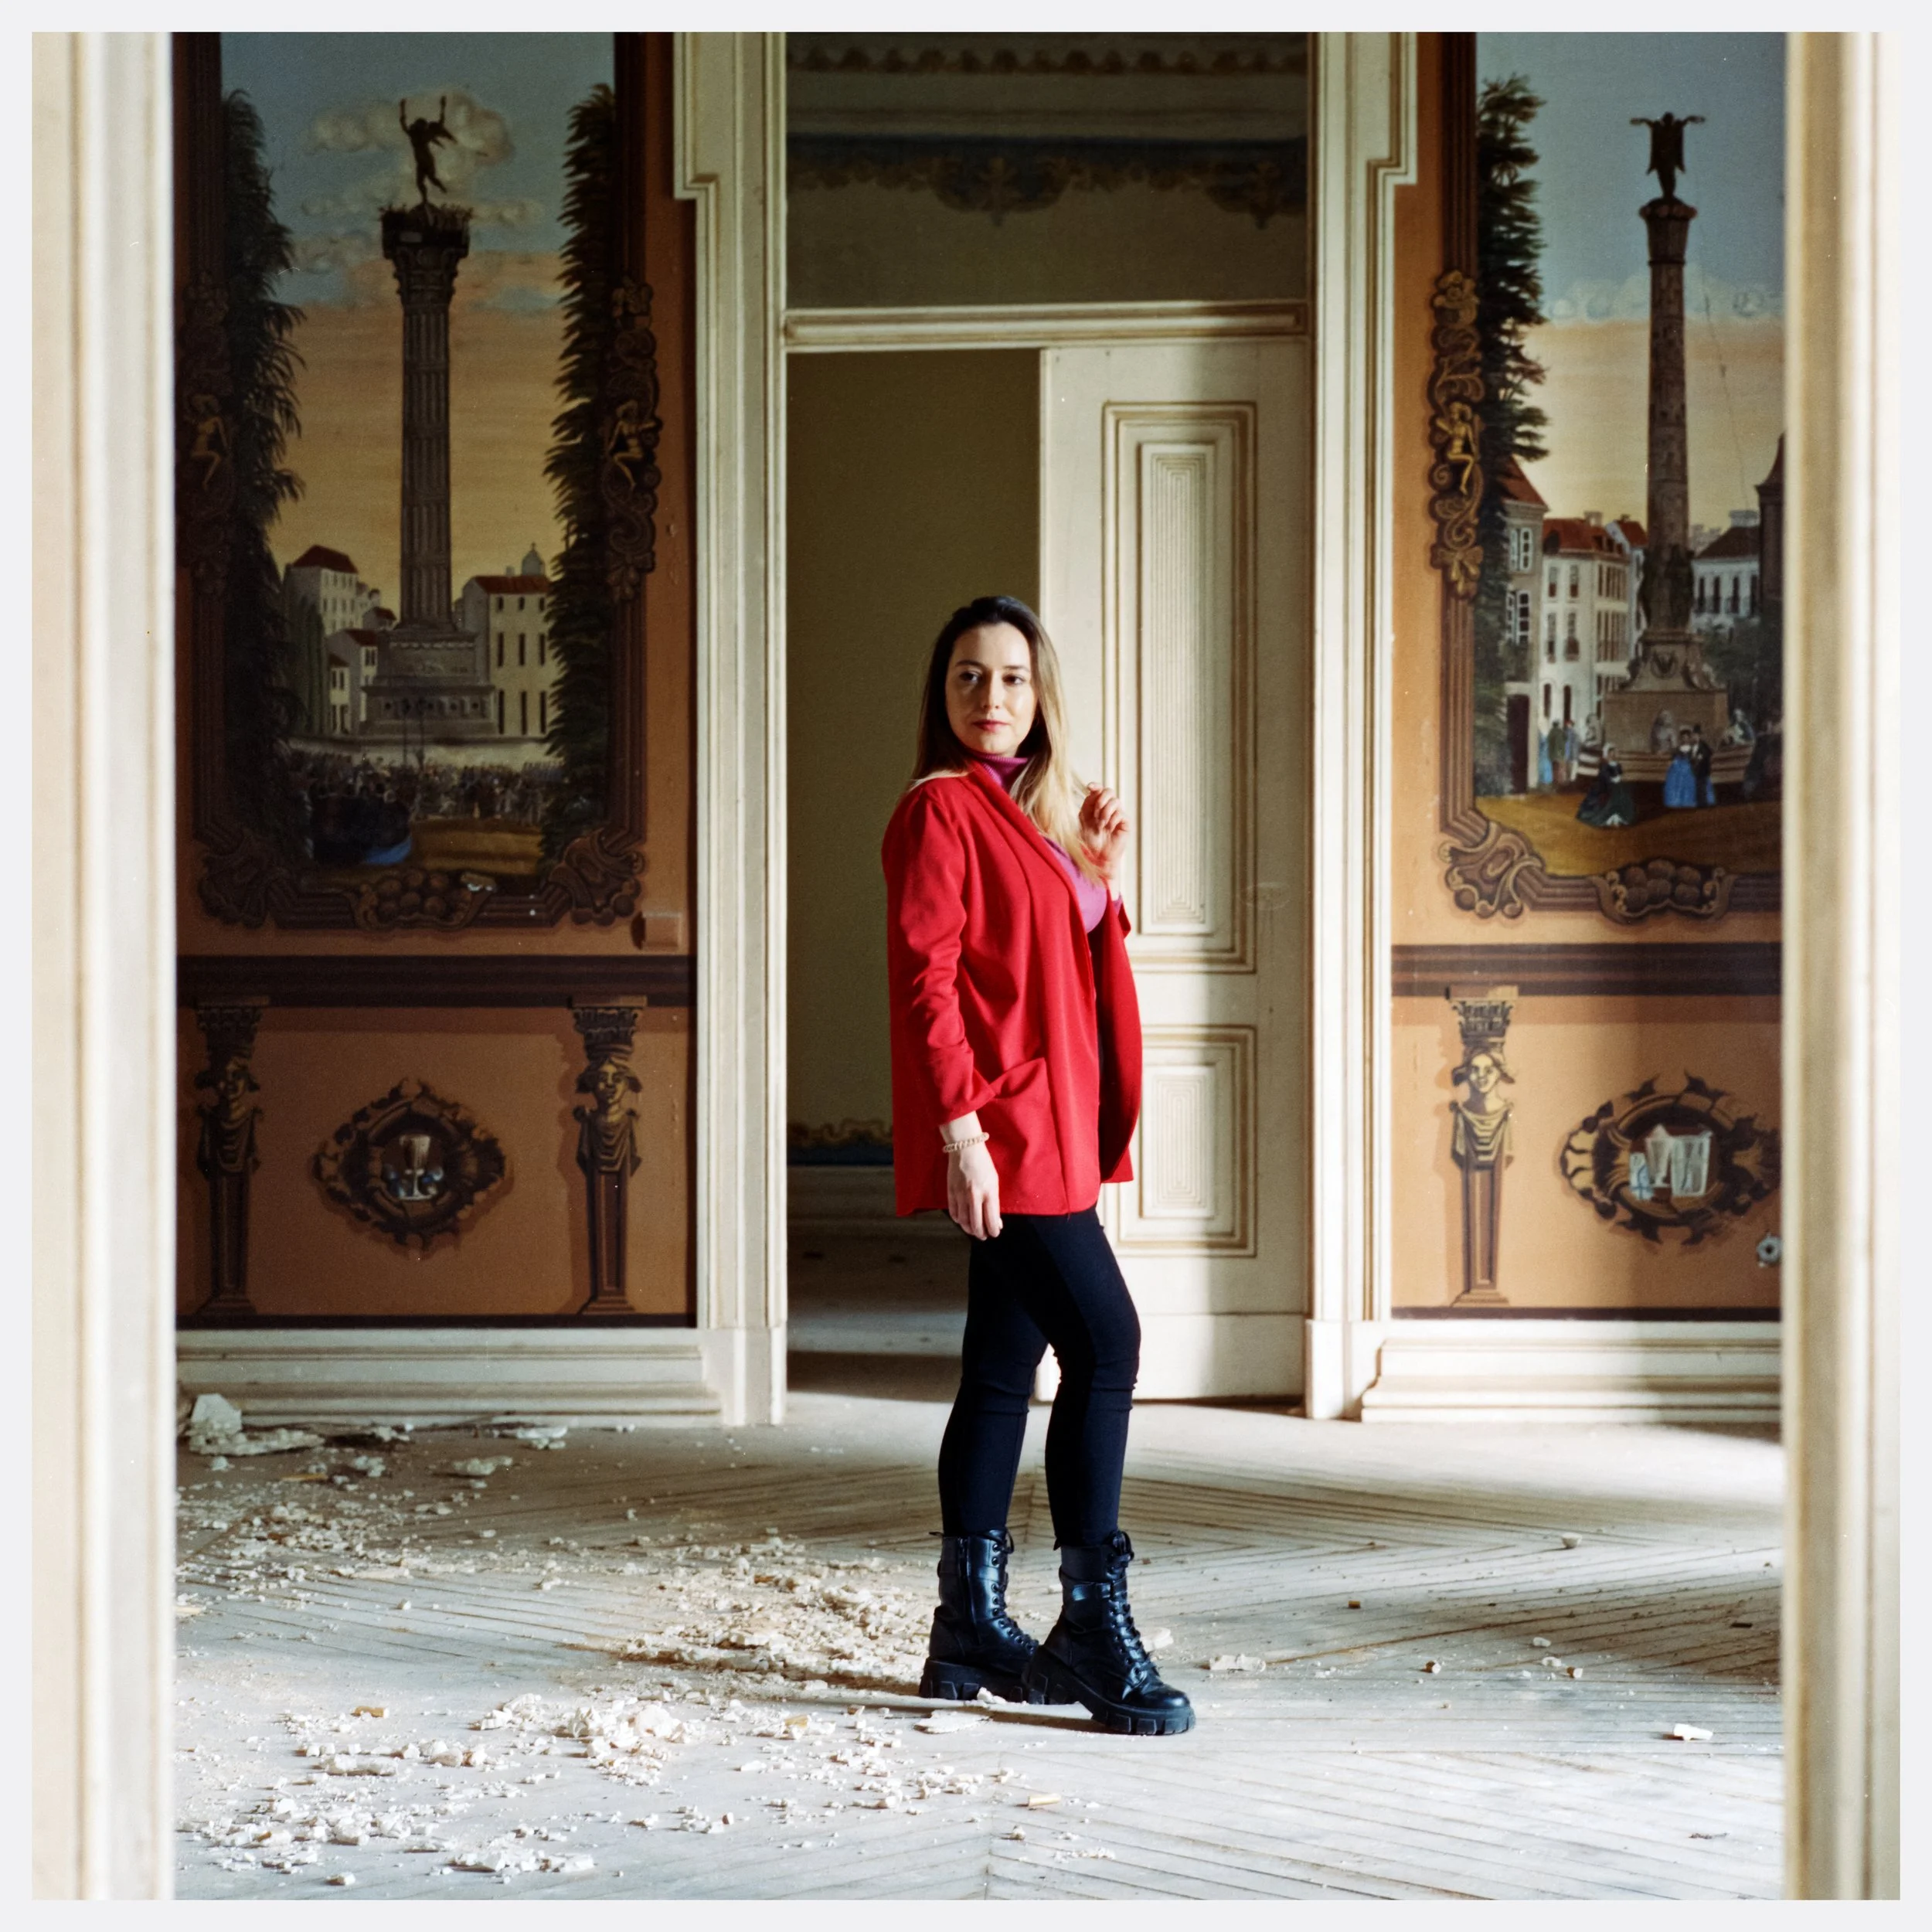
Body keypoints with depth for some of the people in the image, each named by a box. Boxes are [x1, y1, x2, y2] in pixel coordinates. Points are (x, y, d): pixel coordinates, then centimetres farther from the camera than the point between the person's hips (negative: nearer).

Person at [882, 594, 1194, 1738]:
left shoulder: (1037, 814, 18)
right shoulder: (941, 809, -8)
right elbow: (925, 980, -15)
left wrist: (1101, 877, 9)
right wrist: (959, 1129, -22)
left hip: (1053, 1128, 9)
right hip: (999, 1128, -9)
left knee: (1008, 1365, 10)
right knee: (1103, 1343, -13)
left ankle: (972, 1628, 16)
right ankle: (1096, 1625, -9)